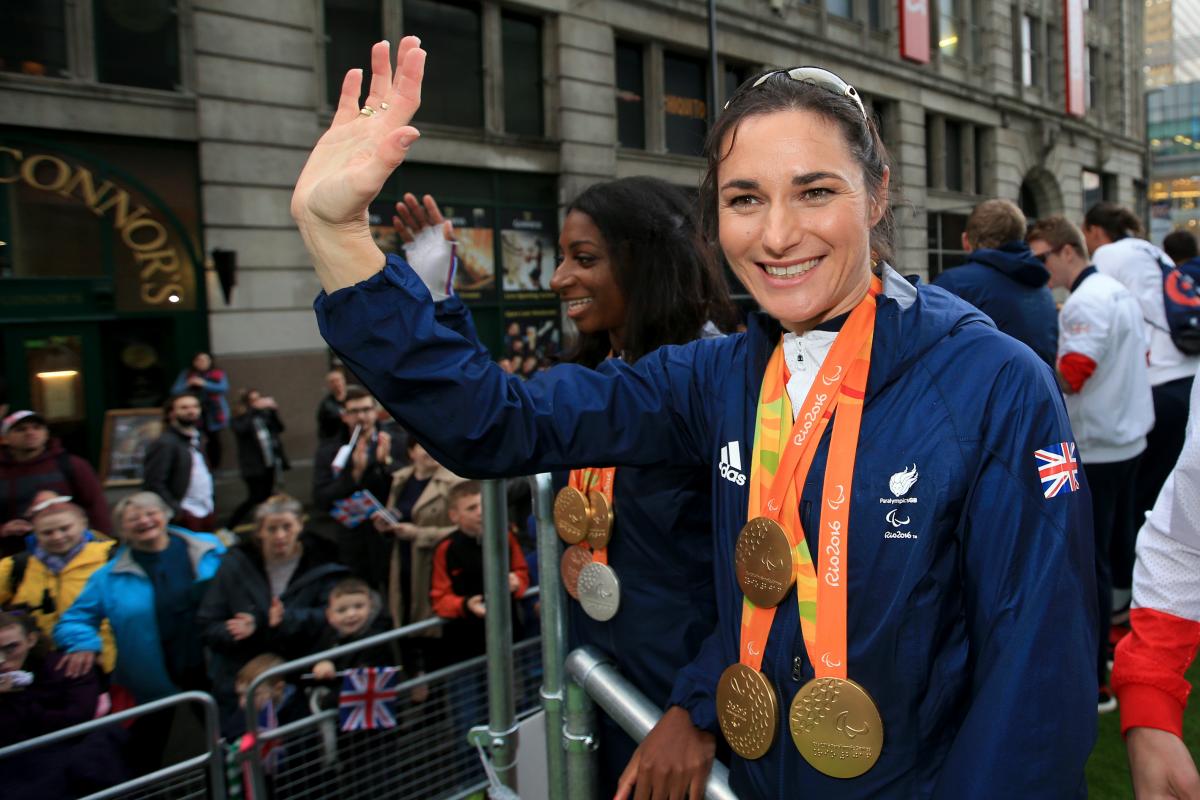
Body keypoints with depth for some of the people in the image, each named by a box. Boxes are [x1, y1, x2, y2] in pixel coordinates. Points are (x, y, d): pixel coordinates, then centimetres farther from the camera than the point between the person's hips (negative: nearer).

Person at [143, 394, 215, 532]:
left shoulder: (198, 439, 15)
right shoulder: (163, 444, -11)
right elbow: (153, 484, -16)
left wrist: (211, 505, 12)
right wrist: (176, 512, -17)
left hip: (207, 514, 8)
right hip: (185, 516, -8)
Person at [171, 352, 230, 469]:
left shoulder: (219, 374, 8)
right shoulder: (186, 374, 12)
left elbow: (223, 388, -8)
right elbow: (175, 390, 5)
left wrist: (204, 384, -15)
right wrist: (188, 384, -13)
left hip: (214, 412, 0)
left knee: (214, 439, -1)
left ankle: (215, 467, 7)